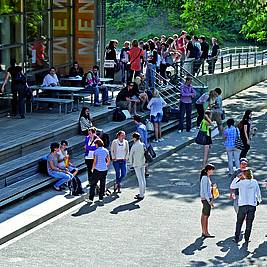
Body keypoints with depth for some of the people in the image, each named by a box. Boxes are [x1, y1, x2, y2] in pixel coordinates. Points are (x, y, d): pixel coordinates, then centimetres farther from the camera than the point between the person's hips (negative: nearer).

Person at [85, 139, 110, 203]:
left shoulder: (96, 151, -10)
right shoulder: (106, 151, 5)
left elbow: (94, 162, -10)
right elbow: (109, 160, 9)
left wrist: (92, 169, 0)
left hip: (97, 169, -5)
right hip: (104, 169, 5)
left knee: (93, 184, 2)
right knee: (102, 184, 11)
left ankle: (91, 198, 2)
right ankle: (101, 198, 12)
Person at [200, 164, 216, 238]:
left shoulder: (207, 177, 12)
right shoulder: (205, 178, -17)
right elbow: (205, 191, -20)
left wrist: (210, 199, 19)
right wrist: (209, 201, -20)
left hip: (206, 198, 10)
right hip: (206, 198, -10)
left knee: (204, 215, 12)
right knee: (206, 216, -4)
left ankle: (204, 232, 17)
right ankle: (205, 233, 0)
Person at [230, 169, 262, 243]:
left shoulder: (242, 182, -8)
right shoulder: (255, 182, -1)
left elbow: (232, 186, 2)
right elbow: (258, 192, 7)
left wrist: (237, 178, 3)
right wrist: (259, 200, 22)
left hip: (243, 205, -2)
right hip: (252, 205, 2)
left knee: (239, 222, 10)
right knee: (249, 223, 9)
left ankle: (236, 238, 12)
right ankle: (247, 239, 10)